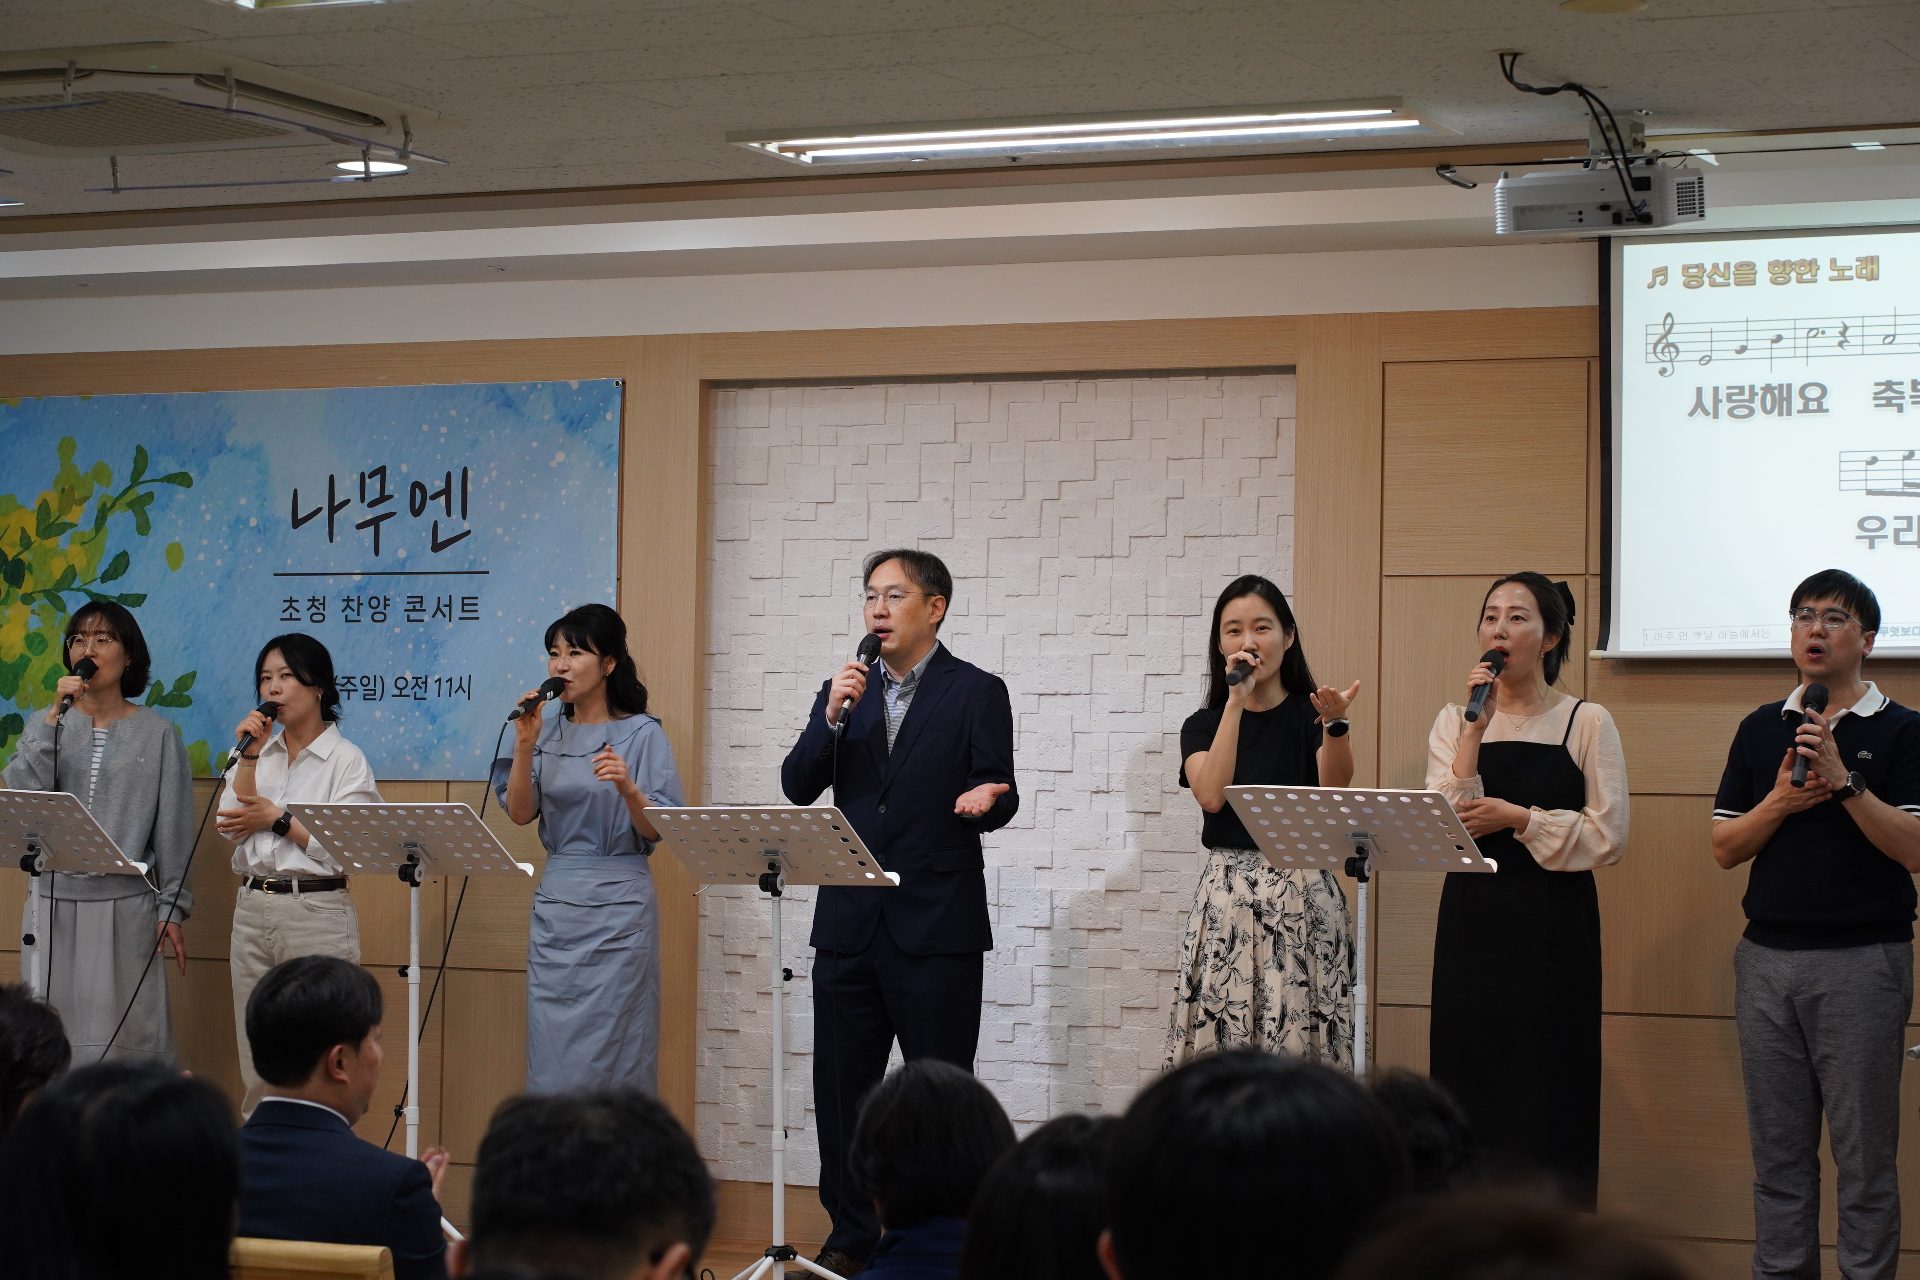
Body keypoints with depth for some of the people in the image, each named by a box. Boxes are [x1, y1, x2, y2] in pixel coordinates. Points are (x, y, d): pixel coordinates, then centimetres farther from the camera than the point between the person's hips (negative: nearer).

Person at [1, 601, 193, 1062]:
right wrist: (53, 719, -12)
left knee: (124, 1035, -2)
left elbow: (173, 829, 2)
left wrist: (172, 908, -2)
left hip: (126, 907, -2)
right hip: (55, 902, 2)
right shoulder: (46, 725, 9)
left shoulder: (157, 734, 2)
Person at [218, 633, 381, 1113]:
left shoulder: (346, 759, -2)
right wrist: (249, 756, -6)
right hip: (253, 907, 6)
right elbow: (230, 826, -1)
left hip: (317, 911, -5)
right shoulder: (259, 752, 13)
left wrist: (276, 818, -10)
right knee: (255, 1058, 8)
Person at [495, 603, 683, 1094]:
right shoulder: (548, 732, 9)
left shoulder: (642, 734, -4)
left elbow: (658, 831, -8)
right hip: (555, 902, 5)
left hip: (616, 906, -4)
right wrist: (525, 745, -10)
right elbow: (520, 813, 1)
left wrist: (628, 789, -26)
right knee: (551, 1053, 5)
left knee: (611, 1055, -2)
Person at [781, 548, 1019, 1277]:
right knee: (841, 1087, 8)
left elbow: (999, 797, -4)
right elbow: (797, 789, 4)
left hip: (936, 924, -5)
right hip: (850, 922, 5)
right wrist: (832, 717, -11)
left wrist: (985, 802, -27)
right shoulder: (843, 692, 12)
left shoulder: (977, 693, 0)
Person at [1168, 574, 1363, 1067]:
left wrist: (1335, 723, -31)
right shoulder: (1204, 725, 10)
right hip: (1227, 897, 1)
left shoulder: (1309, 714, 6)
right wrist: (1236, 702, -11)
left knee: (1299, 1039, -7)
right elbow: (1212, 795, -10)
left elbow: (1334, 790, -13)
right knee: (1222, 1039, -5)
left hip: (1304, 897, -1)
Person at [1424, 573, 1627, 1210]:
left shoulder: (1587, 722, 0)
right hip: (1472, 924, 3)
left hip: (1554, 930, -3)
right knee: (1468, 1092, 2)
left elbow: (1607, 839, -6)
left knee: (1548, 1101, -2)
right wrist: (1475, 728, -11)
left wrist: (1517, 818, -14)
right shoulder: (1454, 721, 8)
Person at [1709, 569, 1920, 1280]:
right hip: (1767, 958, 4)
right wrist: (1780, 802, -9)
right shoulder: (1761, 729, 11)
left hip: (1861, 960, -4)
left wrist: (1843, 780, -21)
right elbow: (1725, 849, 8)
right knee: (1778, 1151, 9)